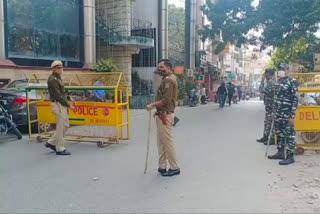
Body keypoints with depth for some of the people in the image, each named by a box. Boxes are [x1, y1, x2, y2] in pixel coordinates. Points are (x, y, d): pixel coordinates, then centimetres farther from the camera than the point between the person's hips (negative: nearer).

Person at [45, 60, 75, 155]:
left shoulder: (58, 78, 16)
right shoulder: (53, 79, -15)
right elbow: (58, 95, -19)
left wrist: (69, 98, 6)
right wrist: (69, 105, -17)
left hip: (62, 104, 10)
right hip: (58, 105, -10)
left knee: (65, 125, 14)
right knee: (61, 127, -3)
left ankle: (51, 143, 25)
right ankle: (60, 149, 8)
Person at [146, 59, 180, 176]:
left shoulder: (168, 80, -14)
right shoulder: (169, 78, 19)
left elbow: (166, 100, -23)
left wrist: (152, 105, -18)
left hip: (165, 115, -11)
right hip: (162, 114, 11)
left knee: (167, 141, -3)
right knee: (161, 141, 13)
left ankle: (174, 167, 7)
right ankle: (162, 167, 20)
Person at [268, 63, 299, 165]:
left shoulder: (292, 81, -10)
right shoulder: (278, 82, 12)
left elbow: (295, 99, -14)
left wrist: (292, 116, -18)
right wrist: (274, 112, 16)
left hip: (287, 114, -7)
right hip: (278, 114, 8)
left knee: (289, 135, 0)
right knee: (279, 133, 14)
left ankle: (290, 156, 7)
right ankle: (280, 152, 26)